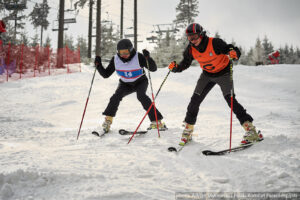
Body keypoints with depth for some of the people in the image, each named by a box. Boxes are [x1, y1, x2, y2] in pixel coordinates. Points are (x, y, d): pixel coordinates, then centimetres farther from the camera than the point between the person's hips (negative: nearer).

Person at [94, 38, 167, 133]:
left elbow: (153, 69, -26)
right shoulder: (115, 59, -15)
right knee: (116, 96, -22)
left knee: (141, 96, -30)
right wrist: (98, 65, -24)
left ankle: (156, 121, -27)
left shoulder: (138, 57, -24)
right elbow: (106, 74, -7)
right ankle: (108, 120, -10)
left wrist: (148, 58, -43)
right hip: (125, 84, 3)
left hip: (140, 82, -3)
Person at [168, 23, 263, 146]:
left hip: (223, 73, -5)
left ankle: (251, 131, -14)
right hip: (207, 75, 5)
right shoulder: (191, 49, -15)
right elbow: (185, 64, -5)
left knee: (230, 100, -17)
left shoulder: (215, 43, -29)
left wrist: (234, 53, -51)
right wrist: (175, 67, -25)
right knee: (195, 100, -3)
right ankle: (188, 130, 12)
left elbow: (233, 51, -27)